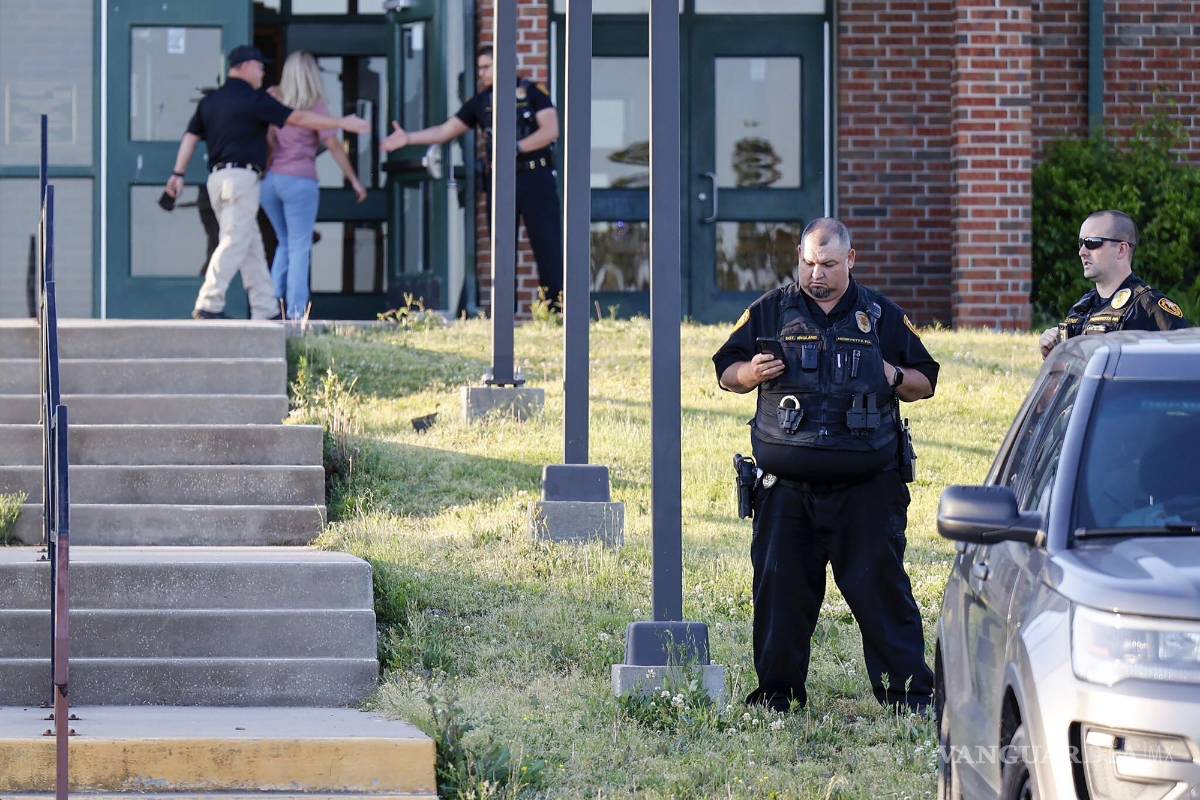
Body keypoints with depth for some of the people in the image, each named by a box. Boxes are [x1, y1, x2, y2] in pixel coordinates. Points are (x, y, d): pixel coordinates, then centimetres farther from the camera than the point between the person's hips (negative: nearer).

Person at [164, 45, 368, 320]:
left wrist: (178, 173, 15)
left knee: (252, 245, 10)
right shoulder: (254, 99, -6)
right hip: (241, 176, -8)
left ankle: (265, 310, 8)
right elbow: (297, 118, -6)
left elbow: (190, 137, 13)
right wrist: (342, 123, 0)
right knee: (235, 243, -9)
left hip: (217, 177, 8)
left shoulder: (210, 101, 15)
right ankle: (208, 305, -15)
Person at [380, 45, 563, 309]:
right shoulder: (481, 102, 11)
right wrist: (408, 138, 0)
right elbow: (446, 131, 11)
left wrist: (517, 148, -21)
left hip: (535, 178, -5)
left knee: (548, 247, -8)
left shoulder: (531, 92, -3)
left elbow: (551, 130, -12)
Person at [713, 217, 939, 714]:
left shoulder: (882, 316, 10)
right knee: (780, 585, 3)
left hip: (866, 486, -1)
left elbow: (926, 382, 15)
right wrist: (752, 373, -9)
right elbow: (725, 372, 14)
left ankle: (908, 690, 0)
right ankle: (777, 691, 14)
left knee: (879, 584, -4)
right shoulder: (770, 312, 10)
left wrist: (895, 377, -7)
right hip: (787, 484, 1)